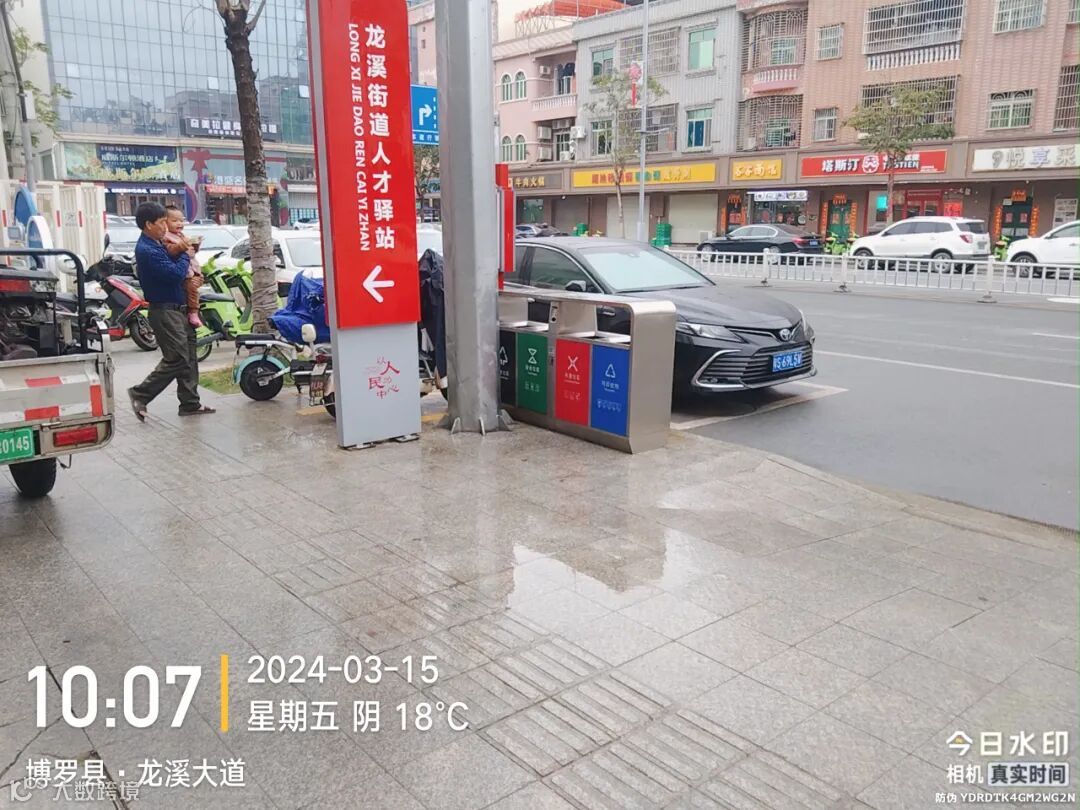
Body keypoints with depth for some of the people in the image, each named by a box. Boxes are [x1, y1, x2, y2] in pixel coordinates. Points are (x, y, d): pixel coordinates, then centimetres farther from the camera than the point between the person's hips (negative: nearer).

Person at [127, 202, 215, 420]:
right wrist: (186, 256, -7)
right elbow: (175, 274, -23)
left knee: (188, 359, 11)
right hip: (165, 312, -10)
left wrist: (186, 266, 2)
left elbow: (174, 269, 24)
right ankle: (140, 394, 3)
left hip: (178, 309, 10)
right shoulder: (146, 250, -18)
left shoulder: (156, 244, 12)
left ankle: (190, 403, 17)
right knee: (176, 360, -9)